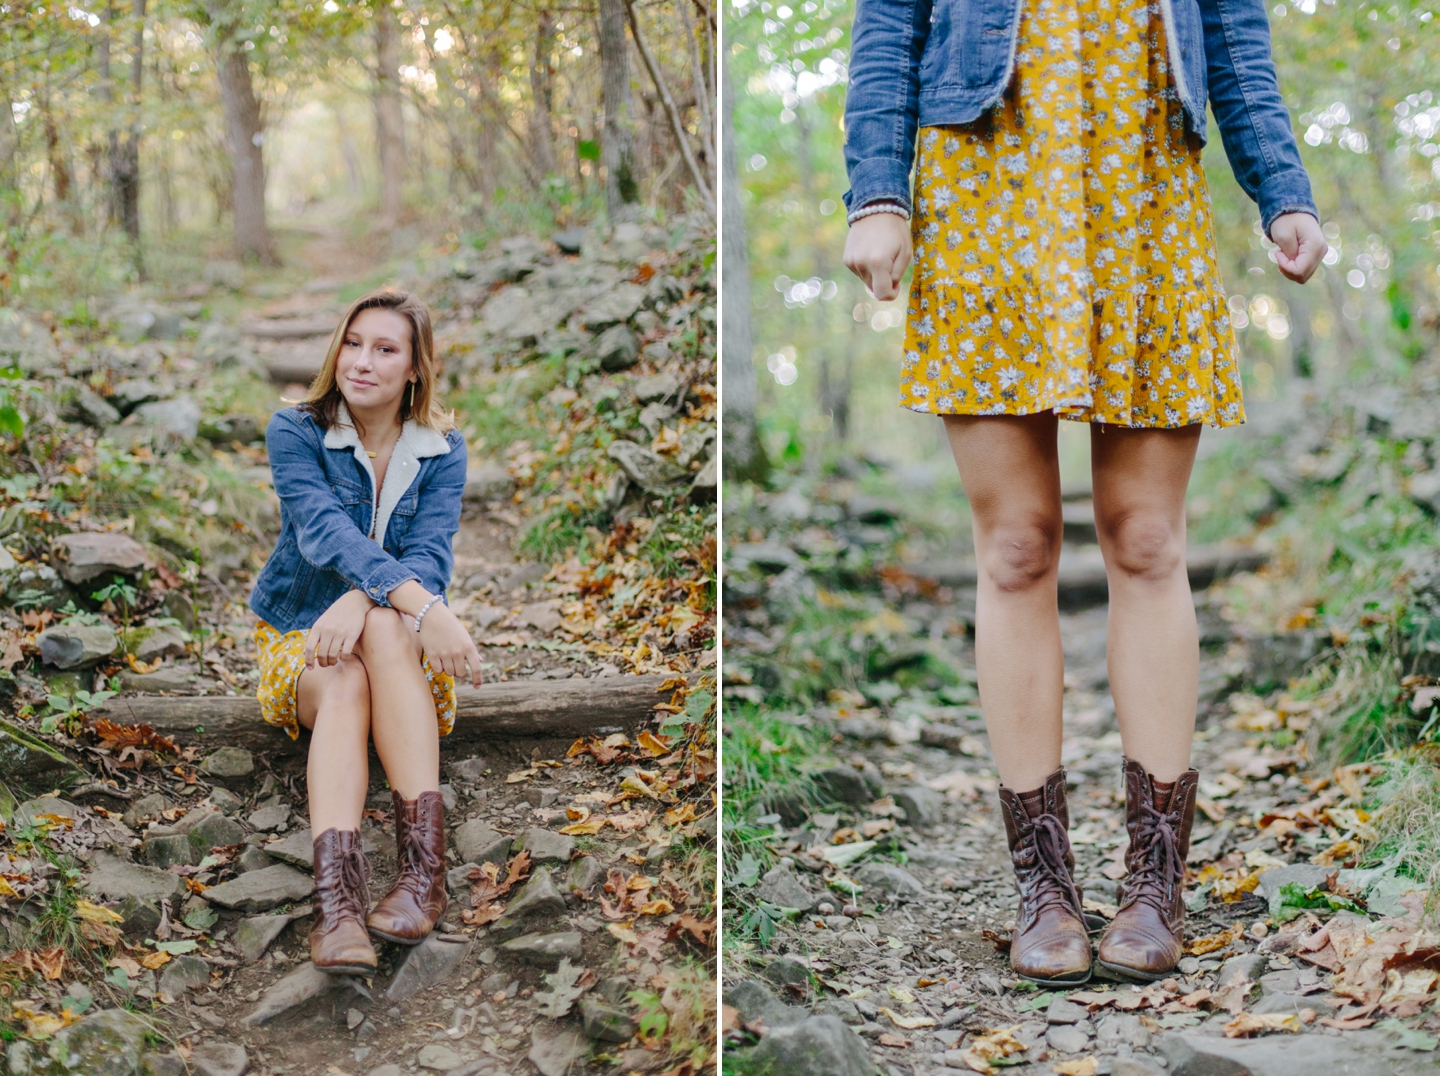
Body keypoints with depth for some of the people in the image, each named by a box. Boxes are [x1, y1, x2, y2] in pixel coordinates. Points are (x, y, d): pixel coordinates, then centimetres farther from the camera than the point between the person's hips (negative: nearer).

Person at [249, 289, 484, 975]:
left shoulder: (441, 451, 1)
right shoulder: (294, 433, -6)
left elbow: (431, 555, -12)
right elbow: (325, 530, -23)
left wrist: (363, 599, -35)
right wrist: (424, 604, -39)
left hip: (402, 642, 1)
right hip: (302, 631, -1)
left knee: (384, 627, -35)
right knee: (343, 684, -35)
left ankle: (424, 863, -47)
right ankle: (335, 893, -57)